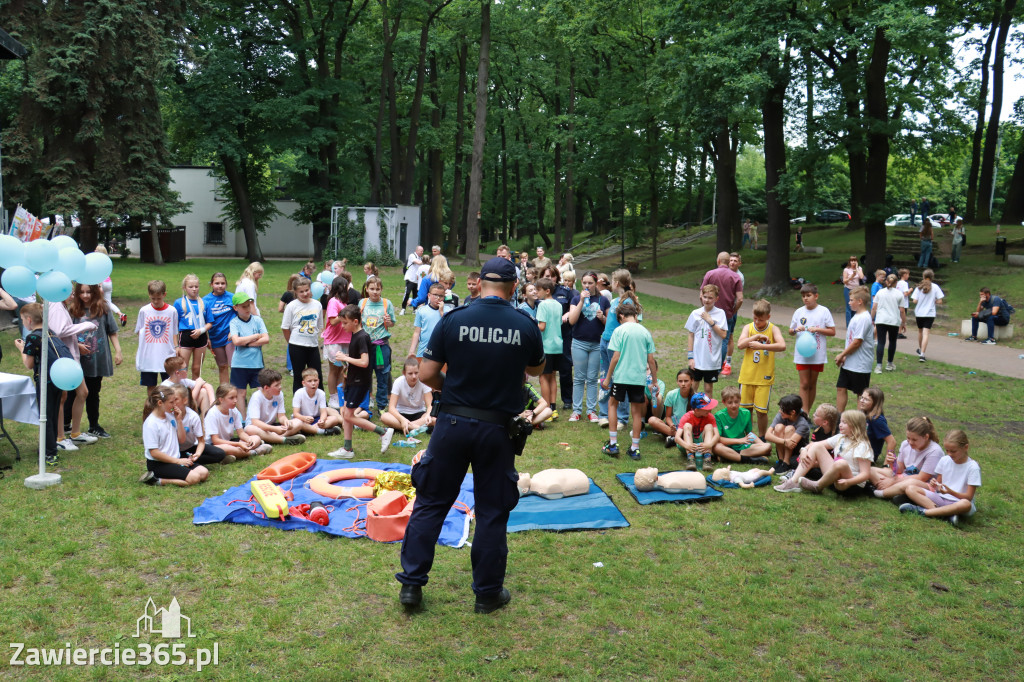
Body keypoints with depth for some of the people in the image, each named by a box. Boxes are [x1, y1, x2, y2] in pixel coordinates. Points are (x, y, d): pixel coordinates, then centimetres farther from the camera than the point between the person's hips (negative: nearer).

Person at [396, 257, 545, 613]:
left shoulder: (454, 319, -7)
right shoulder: (526, 325, -6)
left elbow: (426, 374, -5)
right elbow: (536, 369, 13)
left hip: (452, 423, 0)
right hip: (497, 429, 0)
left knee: (430, 503, 13)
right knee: (492, 511, 12)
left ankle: (411, 584, 18)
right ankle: (488, 593, 22)